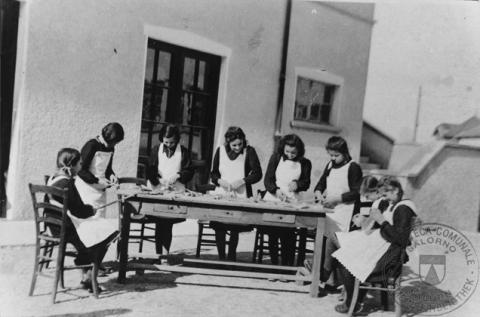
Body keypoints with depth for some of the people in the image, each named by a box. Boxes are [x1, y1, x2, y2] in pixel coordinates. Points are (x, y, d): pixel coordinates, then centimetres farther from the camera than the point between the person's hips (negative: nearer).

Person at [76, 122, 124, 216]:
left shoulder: (110, 148, 7)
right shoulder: (91, 146, -14)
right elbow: (81, 170, -13)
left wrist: (111, 175, -2)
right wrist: (97, 180, -20)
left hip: (101, 189, 7)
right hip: (87, 188, -7)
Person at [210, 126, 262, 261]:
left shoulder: (249, 152, -3)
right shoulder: (220, 151, 5)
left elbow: (257, 174, -6)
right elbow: (213, 173, 12)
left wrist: (242, 181, -18)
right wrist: (220, 181, -9)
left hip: (240, 197, -2)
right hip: (221, 194, 2)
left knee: (235, 229, 0)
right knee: (219, 228, -3)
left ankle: (231, 258, 16)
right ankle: (221, 258, 11)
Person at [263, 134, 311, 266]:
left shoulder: (305, 163, 4)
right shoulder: (276, 158, 3)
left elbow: (306, 183, 9)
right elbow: (267, 179, -1)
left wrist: (297, 185, -14)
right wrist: (276, 190, -20)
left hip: (293, 202, 0)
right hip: (273, 199, 1)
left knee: (288, 235, -9)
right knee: (273, 234, 2)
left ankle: (287, 265, 0)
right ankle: (274, 263, 15)